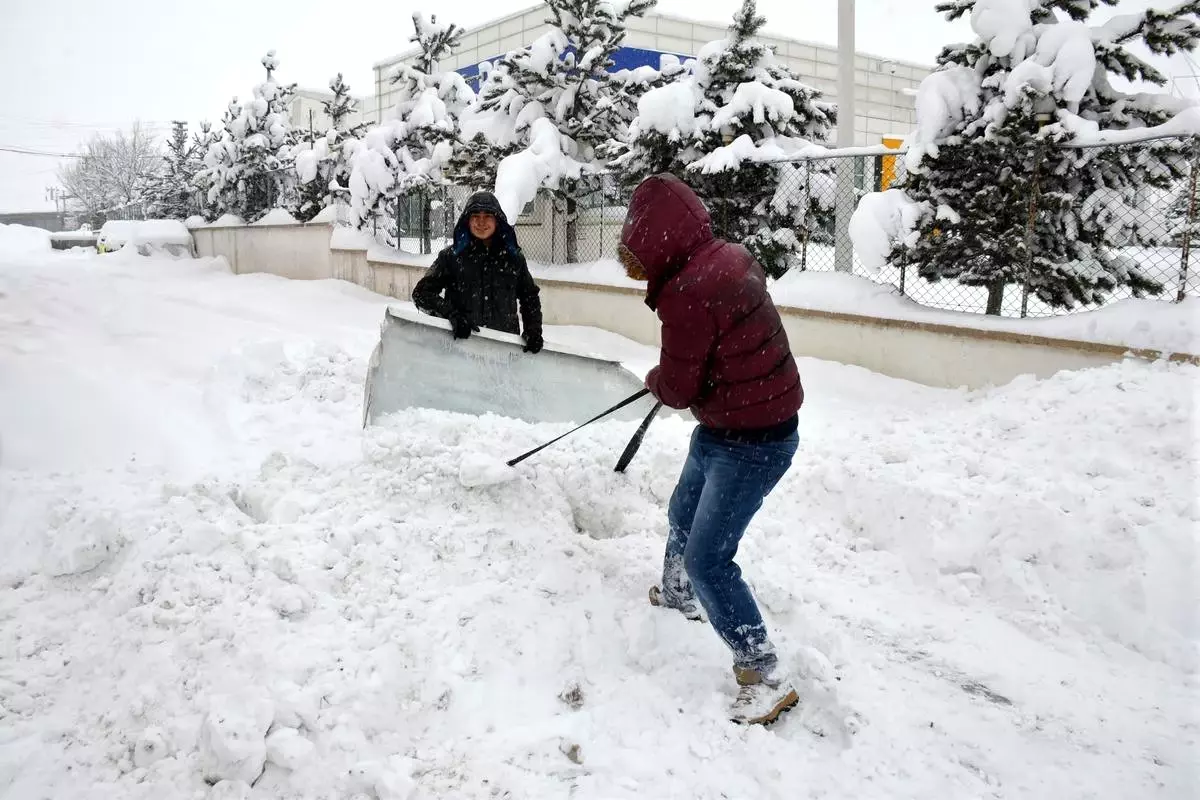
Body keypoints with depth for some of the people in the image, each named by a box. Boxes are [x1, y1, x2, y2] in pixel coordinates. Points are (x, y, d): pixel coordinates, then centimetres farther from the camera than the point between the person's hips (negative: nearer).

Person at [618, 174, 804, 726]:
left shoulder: (688, 293, -29)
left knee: (708, 559, -6)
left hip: (751, 443, -10)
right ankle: (678, 597, 54)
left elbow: (677, 389, -18)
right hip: (724, 428, 10)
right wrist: (672, 376, 9)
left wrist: (655, 379, 3)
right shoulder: (727, 257, 0)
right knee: (683, 515, 27)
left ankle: (767, 677, 6)